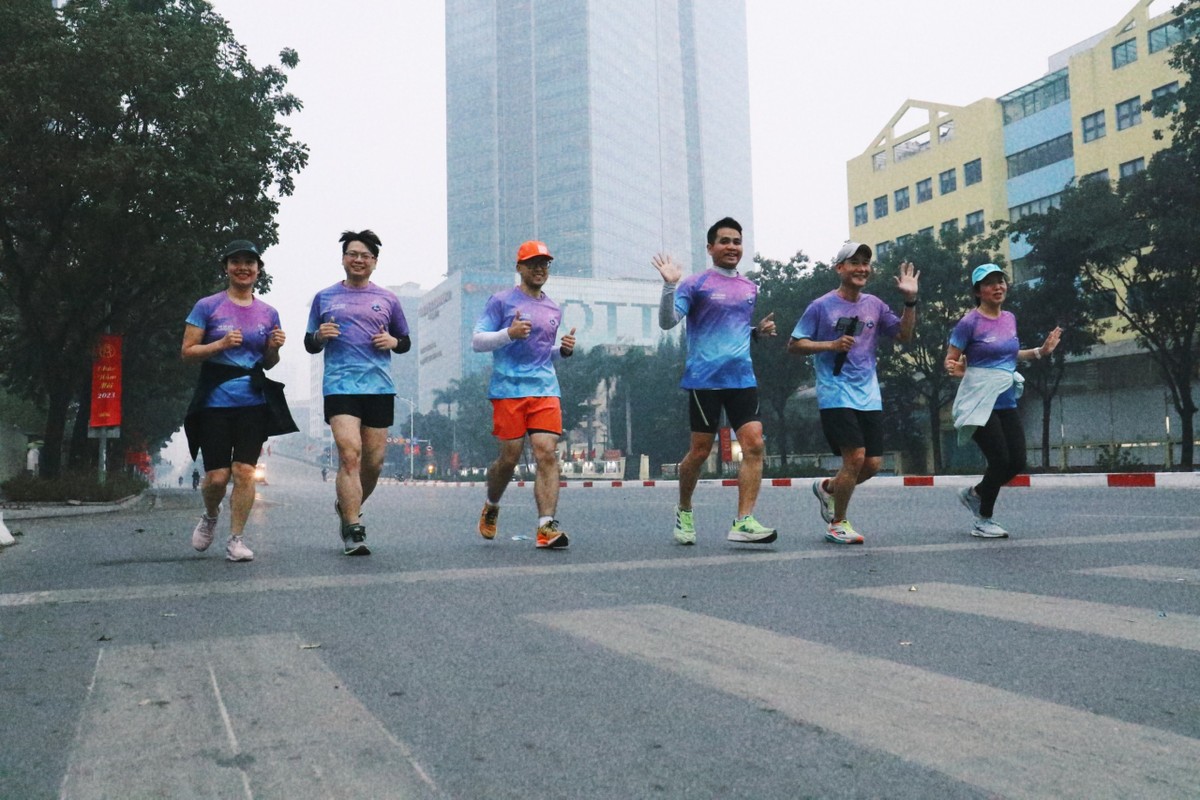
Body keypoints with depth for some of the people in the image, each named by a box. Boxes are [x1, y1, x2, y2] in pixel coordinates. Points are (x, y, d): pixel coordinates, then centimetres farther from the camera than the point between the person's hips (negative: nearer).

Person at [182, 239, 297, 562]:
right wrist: (221, 344, -15)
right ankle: (210, 516, 30)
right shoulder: (207, 306, 2)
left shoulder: (268, 313, 11)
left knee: (244, 471, -5)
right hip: (215, 400, -2)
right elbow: (187, 352, -1)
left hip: (254, 402, 2)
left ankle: (236, 538, 7)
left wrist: (274, 347, -3)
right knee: (217, 475, -2)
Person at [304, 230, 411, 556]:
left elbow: (405, 342, 20)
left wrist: (393, 341, -2)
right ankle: (353, 530, -13)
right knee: (349, 454, -17)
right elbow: (310, 345, 16)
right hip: (340, 386, -2)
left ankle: (347, 507, 32)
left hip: (380, 388, 2)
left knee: (373, 462, 4)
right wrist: (320, 335, -6)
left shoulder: (387, 299, 14)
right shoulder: (324, 297, 12)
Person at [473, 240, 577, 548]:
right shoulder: (501, 301, 3)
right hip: (508, 389, -4)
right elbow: (477, 341, -1)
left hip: (545, 389, 4)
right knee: (510, 457, 0)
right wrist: (509, 333, -17)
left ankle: (546, 526, -14)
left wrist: (564, 350, 7)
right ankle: (491, 507, 29)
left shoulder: (553, 309, 19)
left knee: (547, 453, -10)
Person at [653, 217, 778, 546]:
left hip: (742, 378, 5)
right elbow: (667, 322, -10)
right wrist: (669, 285, -23)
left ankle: (743, 523, -8)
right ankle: (684, 511, 26)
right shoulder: (696, 283, -1)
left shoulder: (750, 287, 17)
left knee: (754, 444, -9)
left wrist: (760, 331, 8)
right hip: (705, 379, -5)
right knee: (700, 451, 2)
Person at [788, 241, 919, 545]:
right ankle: (837, 524, 5)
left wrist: (910, 300, -1)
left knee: (872, 464, 4)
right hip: (836, 396, -6)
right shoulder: (821, 306, -3)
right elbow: (794, 344, -2)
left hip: (869, 397, 6)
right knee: (855, 457, -14)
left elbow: (904, 335, 12)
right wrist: (831, 345, -15)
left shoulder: (874, 305, 11)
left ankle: (827, 488, 33)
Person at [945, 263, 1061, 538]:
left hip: (1006, 402, 7)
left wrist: (1040, 351, 14)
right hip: (979, 402, -7)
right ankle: (983, 522, 11)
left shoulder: (1009, 319, 10)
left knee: (1017, 461, 2)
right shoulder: (969, 322, -10)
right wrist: (955, 369, -29)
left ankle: (973, 494, 28)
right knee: (1000, 460, -8)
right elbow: (950, 359, -8)